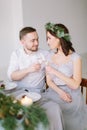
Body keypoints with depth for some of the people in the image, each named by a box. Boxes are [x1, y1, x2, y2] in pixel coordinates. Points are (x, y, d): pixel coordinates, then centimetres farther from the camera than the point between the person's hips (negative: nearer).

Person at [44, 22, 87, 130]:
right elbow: (49, 81, 4)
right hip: (53, 93, 4)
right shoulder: (50, 55, 4)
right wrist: (60, 92, -14)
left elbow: (75, 85, -15)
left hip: (70, 97, -4)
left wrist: (55, 72, -19)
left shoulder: (75, 57, -11)